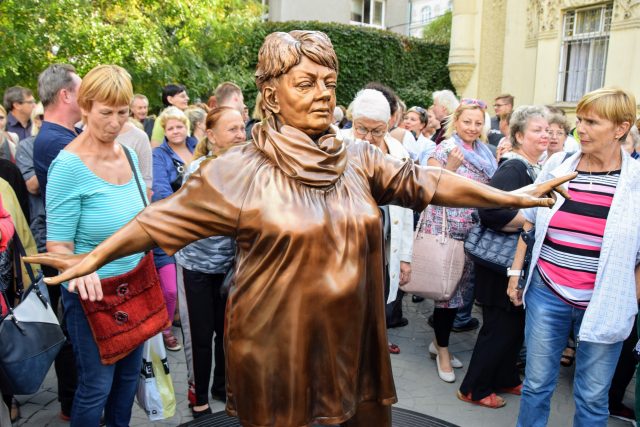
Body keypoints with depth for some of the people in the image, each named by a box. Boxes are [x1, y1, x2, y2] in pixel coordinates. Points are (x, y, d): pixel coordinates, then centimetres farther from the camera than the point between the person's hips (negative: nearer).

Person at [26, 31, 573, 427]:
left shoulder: (357, 158, 1)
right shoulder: (241, 169, -10)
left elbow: (425, 182, 2)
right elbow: (169, 216, -8)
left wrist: (510, 197, 0)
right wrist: (94, 258, -11)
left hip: (351, 340, 4)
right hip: (277, 346, -3)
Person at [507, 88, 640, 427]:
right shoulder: (556, 166, 0)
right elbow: (529, 223, 9)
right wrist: (515, 272, 10)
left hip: (604, 304, -1)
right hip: (546, 294, 2)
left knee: (592, 397, 12)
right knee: (537, 384, 12)